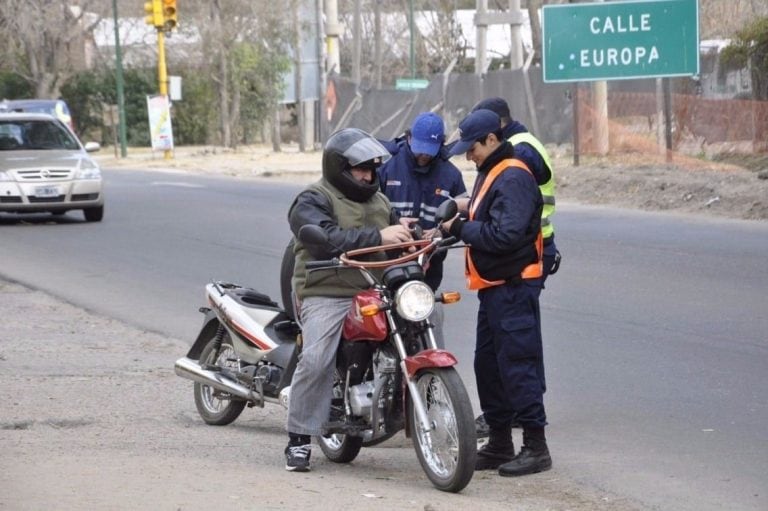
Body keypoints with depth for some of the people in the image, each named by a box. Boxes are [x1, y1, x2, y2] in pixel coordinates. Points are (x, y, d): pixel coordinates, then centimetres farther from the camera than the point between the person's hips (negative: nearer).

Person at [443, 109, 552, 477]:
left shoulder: (513, 178, -16)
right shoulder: (491, 174, 17)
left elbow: (504, 236, -25)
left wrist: (460, 229, -17)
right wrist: (468, 210, 1)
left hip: (513, 288, -11)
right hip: (494, 287, 11)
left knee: (518, 365, -9)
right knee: (488, 364, 13)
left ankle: (536, 446, -5)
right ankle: (499, 443, 21)